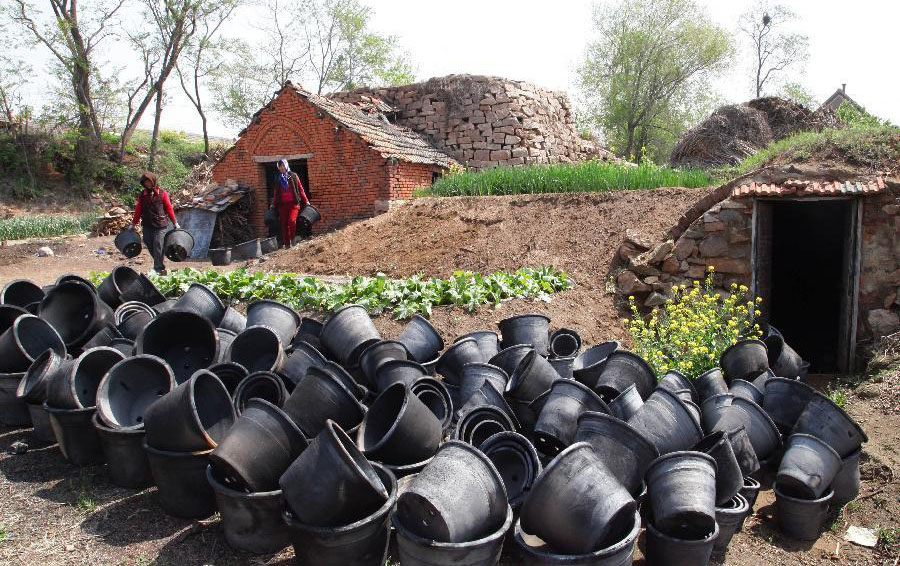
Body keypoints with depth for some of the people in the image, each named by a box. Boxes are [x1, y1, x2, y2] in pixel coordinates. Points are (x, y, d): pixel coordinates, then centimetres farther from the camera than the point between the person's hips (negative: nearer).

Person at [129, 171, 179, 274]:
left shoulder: (162, 193, -1)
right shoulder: (142, 195, 9)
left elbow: (169, 208, 1)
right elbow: (138, 210, 13)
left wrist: (175, 223, 2)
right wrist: (133, 224, 15)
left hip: (160, 226, -4)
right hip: (147, 226, 4)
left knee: (158, 248, -8)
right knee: (150, 247, 7)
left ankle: (159, 269, -5)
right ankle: (160, 266, 21)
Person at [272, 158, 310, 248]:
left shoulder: (293, 176, 7)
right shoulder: (278, 178, 15)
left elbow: (300, 189, 7)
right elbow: (276, 193, 21)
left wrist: (306, 201, 4)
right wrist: (274, 204, 20)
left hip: (293, 203, -3)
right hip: (282, 204, 3)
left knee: (291, 221, -22)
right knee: (284, 224, -1)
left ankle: (293, 240, -6)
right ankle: (286, 244, 5)